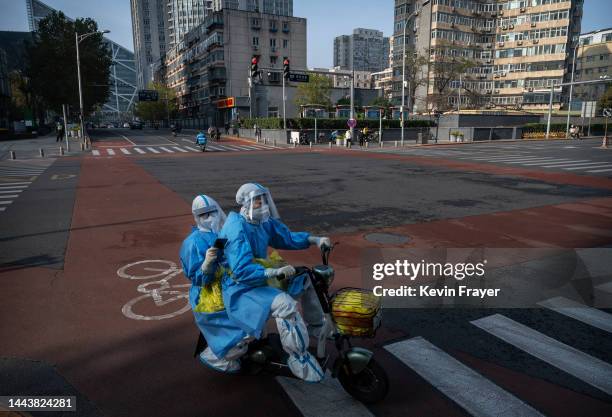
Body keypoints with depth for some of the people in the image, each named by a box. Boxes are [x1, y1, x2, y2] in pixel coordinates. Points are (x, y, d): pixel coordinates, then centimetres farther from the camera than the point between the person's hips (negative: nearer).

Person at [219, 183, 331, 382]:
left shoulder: (264, 222, 2)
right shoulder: (237, 228, -24)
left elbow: (287, 237, 13)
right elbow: (242, 270, -32)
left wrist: (316, 239, 0)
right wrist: (276, 272, -41)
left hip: (260, 279, 9)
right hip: (241, 289, -9)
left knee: (306, 279, 13)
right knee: (285, 304, -32)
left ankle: (317, 327, 25)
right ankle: (299, 359, -18)